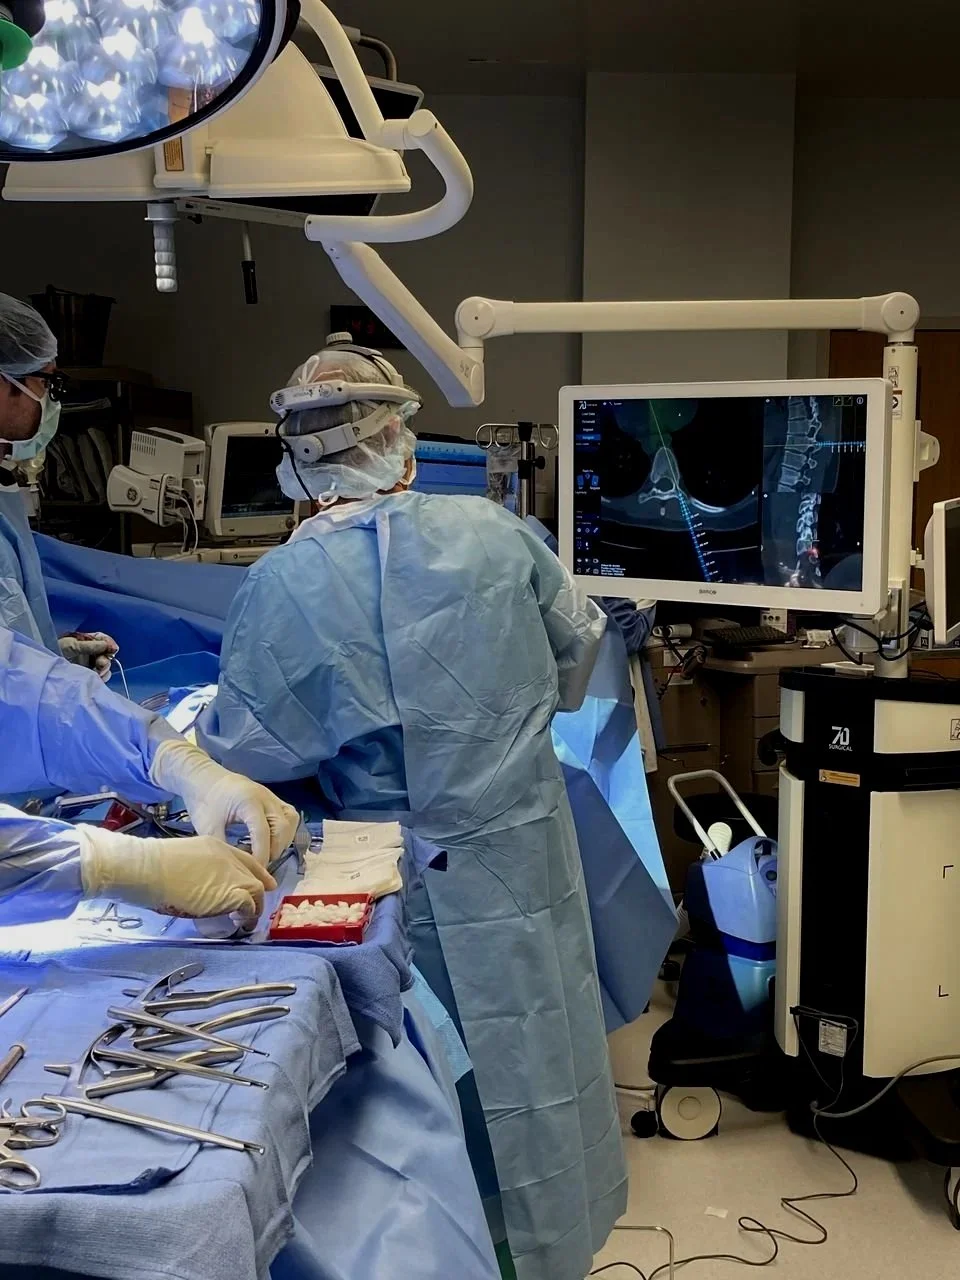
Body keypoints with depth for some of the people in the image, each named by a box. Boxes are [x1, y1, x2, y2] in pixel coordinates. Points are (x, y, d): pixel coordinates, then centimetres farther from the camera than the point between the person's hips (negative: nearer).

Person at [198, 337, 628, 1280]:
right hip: (524, 850, 2)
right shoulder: (492, 532, -11)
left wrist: (194, 726, 14)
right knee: (533, 1050, 21)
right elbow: (576, 650, 4)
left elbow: (246, 751, -8)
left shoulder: (281, 585, -16)